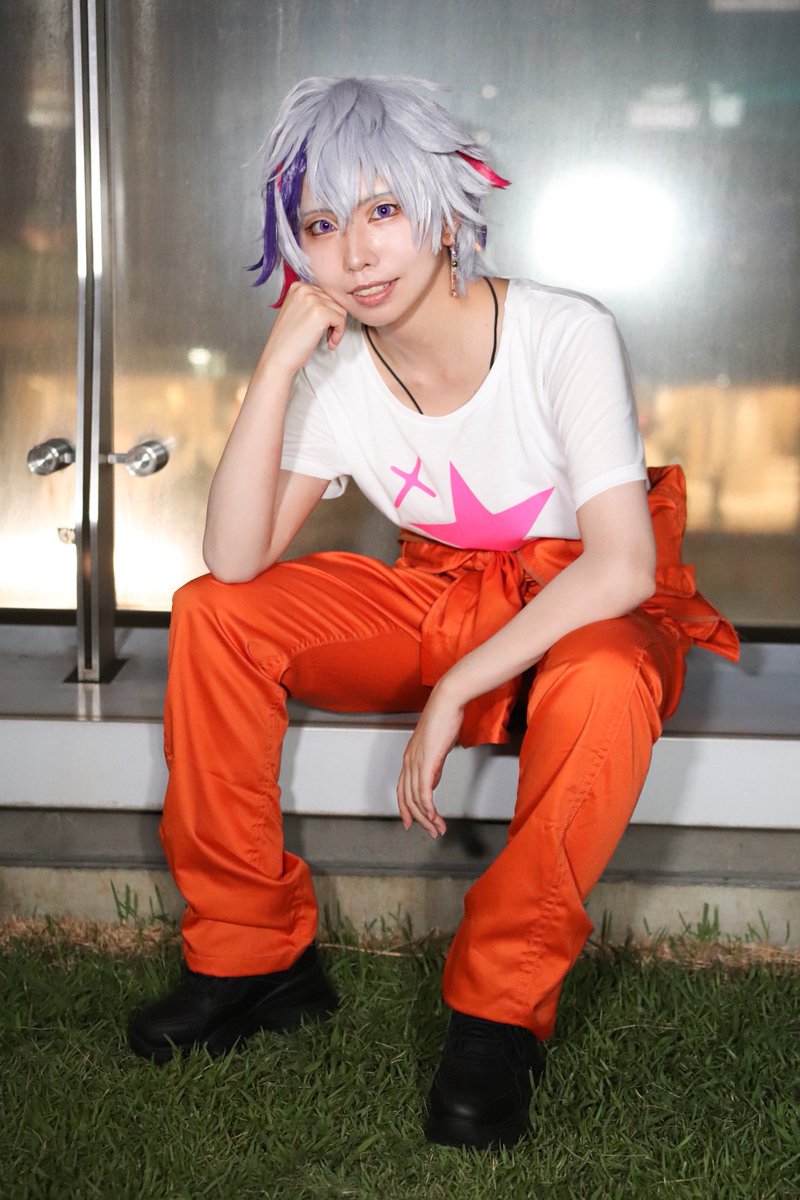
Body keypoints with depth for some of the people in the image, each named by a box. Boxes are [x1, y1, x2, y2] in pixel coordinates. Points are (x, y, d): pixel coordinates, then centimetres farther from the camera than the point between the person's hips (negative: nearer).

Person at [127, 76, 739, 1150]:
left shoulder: (565, 336, -22)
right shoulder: (334, 367, -9)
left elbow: (620, 567, -28)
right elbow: (236, 561, -19)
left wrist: (455, 694, -28)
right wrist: (277, 364, -26)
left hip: (584, 611, -4)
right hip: (437, 600, 5)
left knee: (603, 685, -41)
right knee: (212, 617, -15)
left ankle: (502, 1010, -21)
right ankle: (252, 952, -3)